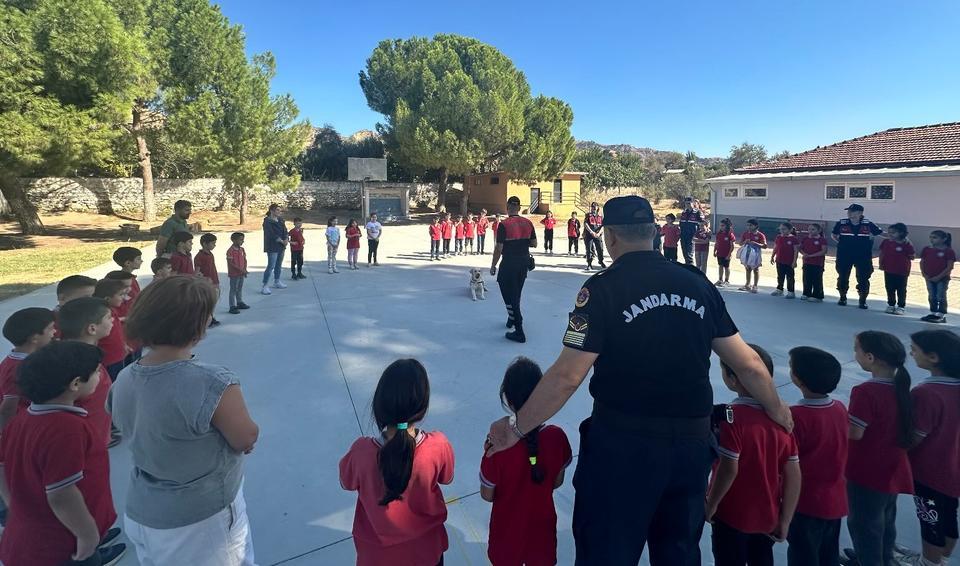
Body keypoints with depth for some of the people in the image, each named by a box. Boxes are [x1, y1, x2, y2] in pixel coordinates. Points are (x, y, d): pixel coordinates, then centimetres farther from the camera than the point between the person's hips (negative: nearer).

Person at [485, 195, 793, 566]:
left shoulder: (603, 288, -13)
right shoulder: (698, 284, 1)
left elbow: (567, 377, -17)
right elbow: (748, 364, 8)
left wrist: (517, 426, -5)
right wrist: (776, 409, 26)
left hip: (624, 443, -5)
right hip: (692, 442, 5)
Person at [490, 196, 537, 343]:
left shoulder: (504, 225, -14)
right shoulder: (528, 223, 2)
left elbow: (499, 248, -14)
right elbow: (534, 243, 8)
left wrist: (493, 265, -4)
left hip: (509, 264, -6)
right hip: (524, 263, 6)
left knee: (509, 295, -1)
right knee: (516, 293, 23)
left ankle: (519, 332, -4)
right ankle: (512, 320, 40)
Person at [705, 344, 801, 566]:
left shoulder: (732, 416, -23)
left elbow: (729, 469, -24)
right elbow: (794, 475, -3)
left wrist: (711, 504, -10)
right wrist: (784, 520, 5)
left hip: (732, 516, -6)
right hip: (767, 517, 6)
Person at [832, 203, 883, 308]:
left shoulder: (868, 225, -3)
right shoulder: (841, 224, -3)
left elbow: (881, 233, 7)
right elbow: (834, 235, 13)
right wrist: (840, 242, 1)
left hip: (863, 257, 0)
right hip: (844, 256, 1)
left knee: (863, 279, 3)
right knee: (843, 277, 9)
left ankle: (863, 300, 17)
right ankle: (842, 297, 25)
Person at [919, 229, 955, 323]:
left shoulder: (949, 251, -10)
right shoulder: (926, 249, 3)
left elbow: (950, 267, -13)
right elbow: (922, 262, 8)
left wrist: (939, 277, -17)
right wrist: (924, 274, -4)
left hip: (942, 278, -5)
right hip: (929, 278, 5)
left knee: (941, 297, 0)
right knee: (932, 297, 13)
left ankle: (942, 316, 7)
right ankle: (933, 314, 23)